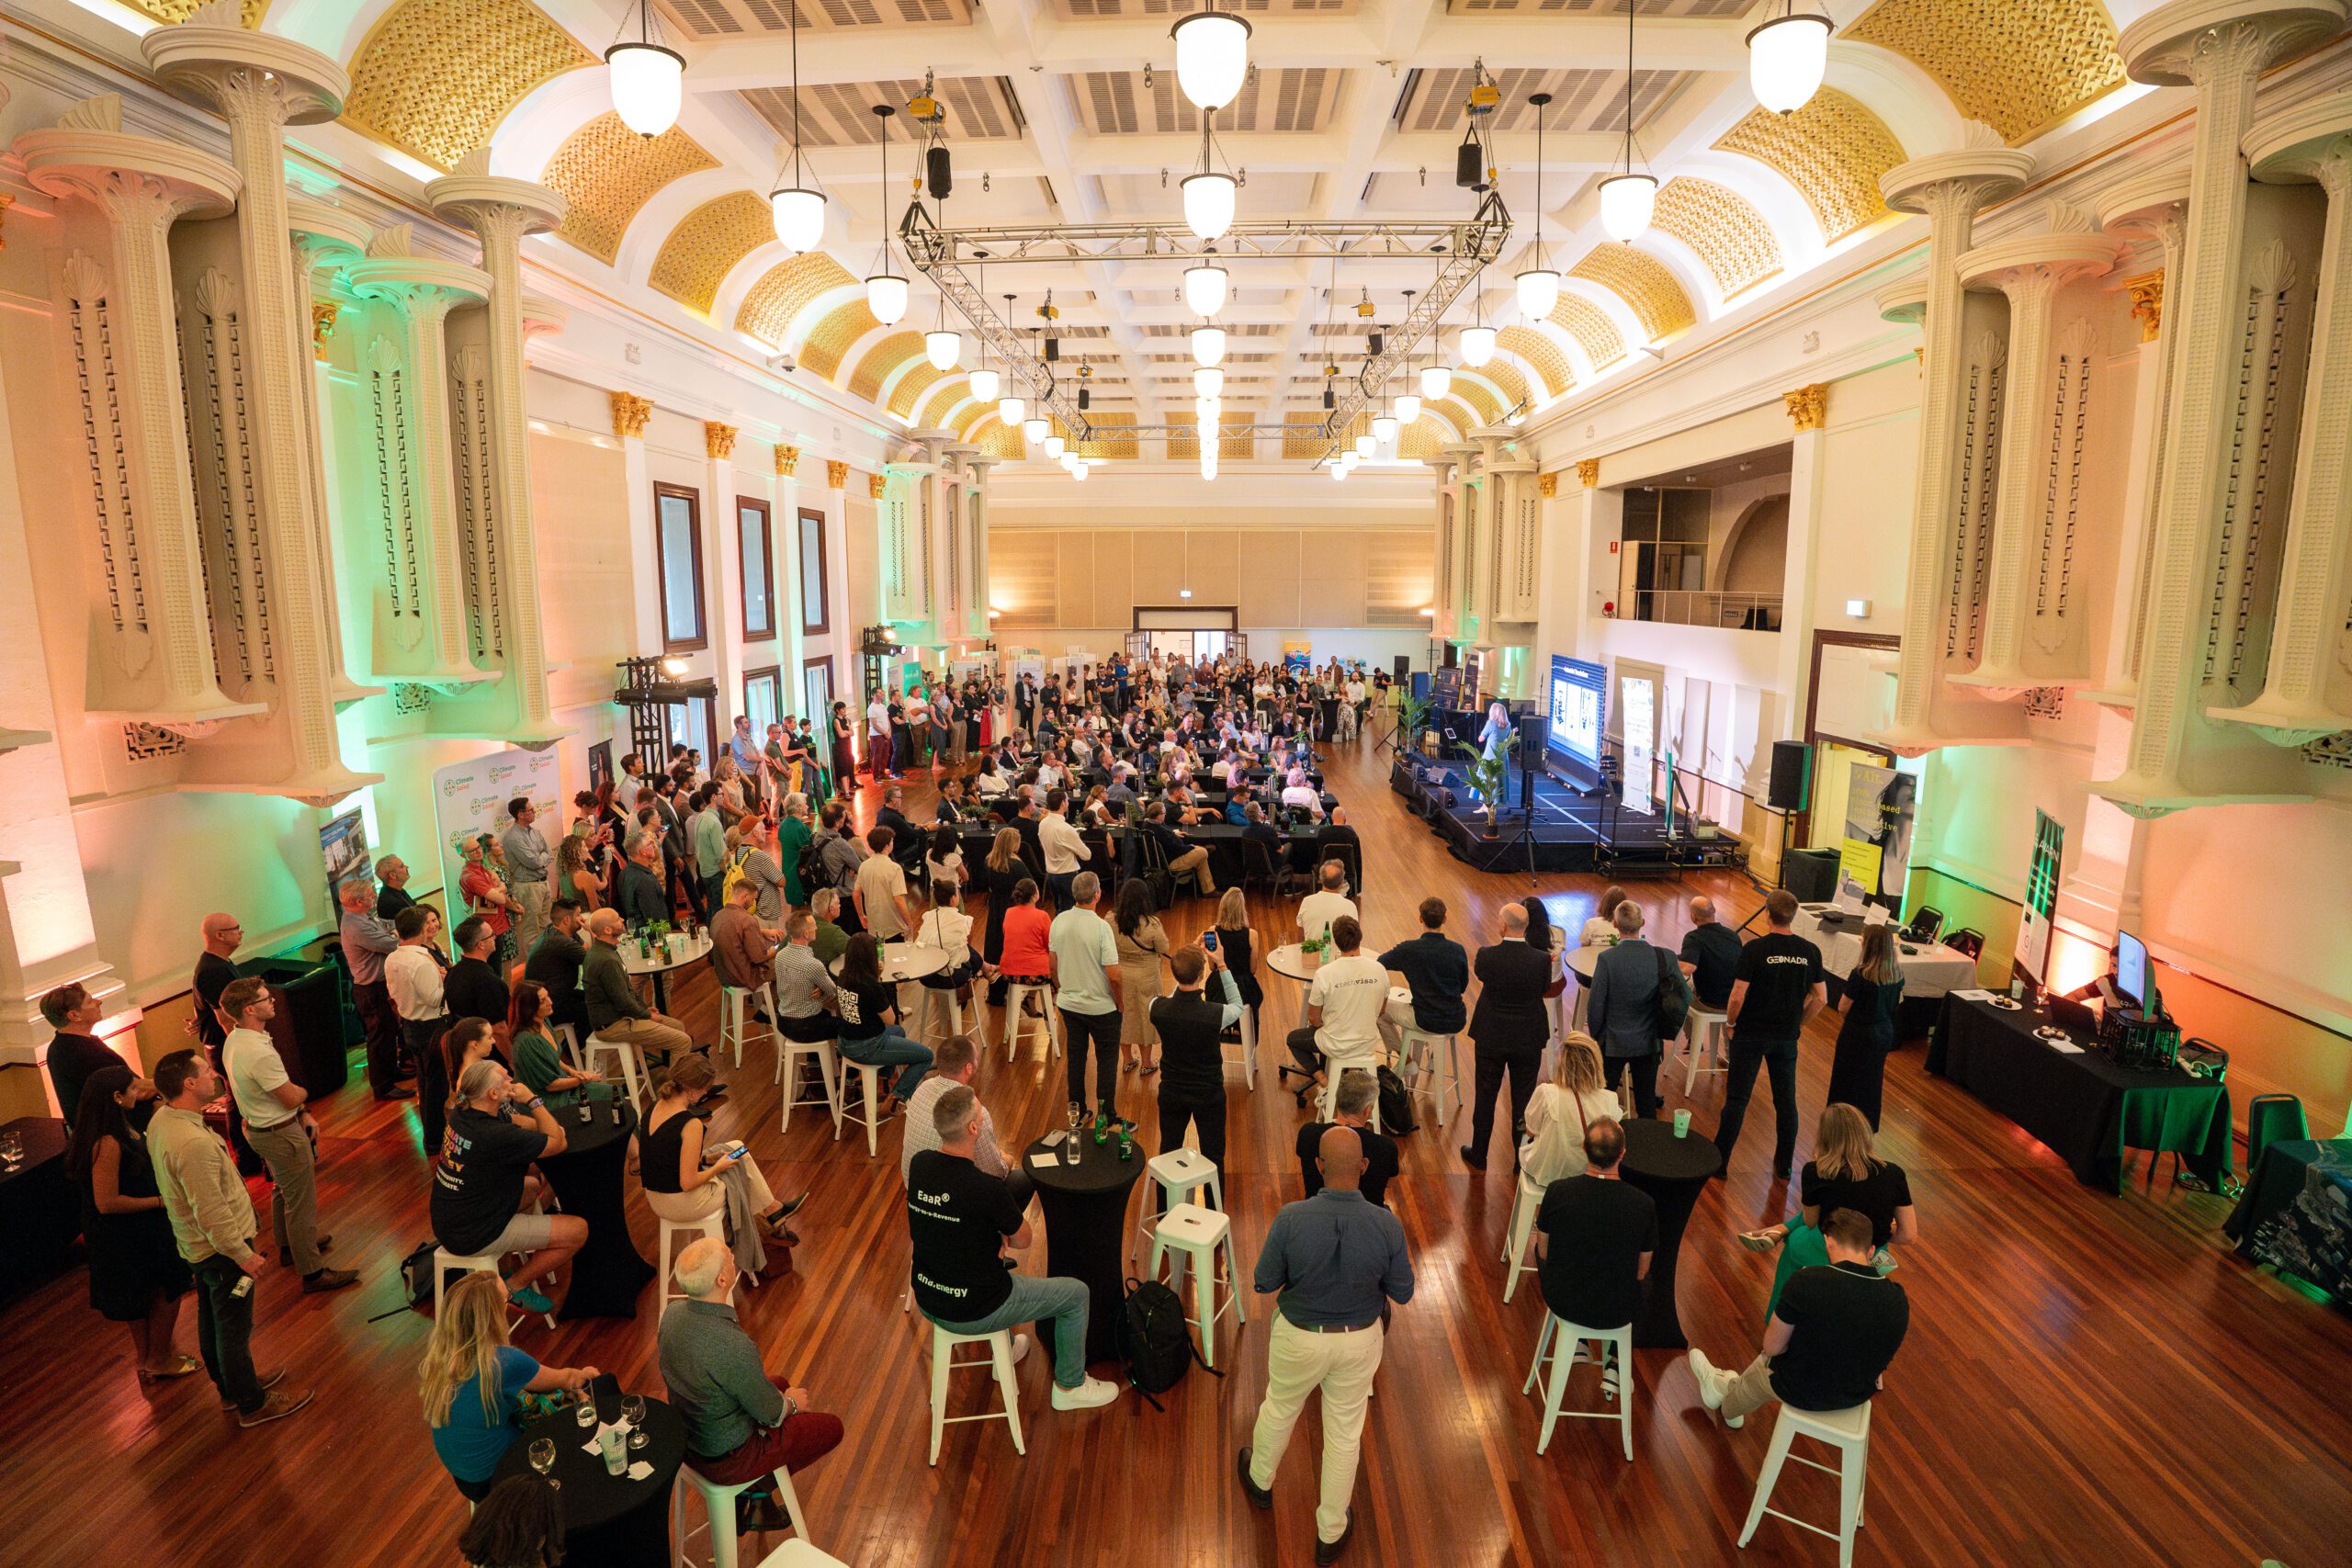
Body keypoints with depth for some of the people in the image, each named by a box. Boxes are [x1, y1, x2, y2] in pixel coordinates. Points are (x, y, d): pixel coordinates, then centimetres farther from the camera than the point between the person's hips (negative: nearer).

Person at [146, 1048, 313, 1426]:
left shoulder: (161, 1119, -4)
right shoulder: (193, 1143, -35)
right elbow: (212, 1214, -28)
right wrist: (243, 1255, -19)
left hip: (193, 1244, 10)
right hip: (219, 1249, -10)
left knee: (212, 1319, 25)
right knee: (234, 1328, 7)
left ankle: (229, 1386, 44)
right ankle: (252, 1405, 24)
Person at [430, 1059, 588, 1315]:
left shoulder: (462, 1113, -4)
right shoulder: (498, 1136, -30)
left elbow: (517, 1121, 13)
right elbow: (557, 1144, -17)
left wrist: (547, 1124, -2)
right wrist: (532, 1100, -16)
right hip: (473, 1238, -9)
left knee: (532, 1184, 29)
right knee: (578, 1230, -8)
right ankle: (515, 1287, 7)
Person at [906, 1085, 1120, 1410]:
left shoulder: (918, 1164, -10)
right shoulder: (986, 1188, -30)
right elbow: (1022, 1240, -11)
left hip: (927, 1300, 7)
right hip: (972, 1314, -7)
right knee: (1076, 1293, 10)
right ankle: (1070, 1386, 28)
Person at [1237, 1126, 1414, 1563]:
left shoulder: (1291, 1218, -28)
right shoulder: (1387, 1225, -24)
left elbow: (1264, 1283, -15)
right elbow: (1402, 1293, -10)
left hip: (1299, 1337, 0)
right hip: (1360, 1339, 1)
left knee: (1279, 1408, 28)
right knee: (1345, 1432, 22)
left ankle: (1260, 1481, 56)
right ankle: (1331, 1533, 41)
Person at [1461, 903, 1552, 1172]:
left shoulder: (1487, 956, -20)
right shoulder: (1542, 960, -18)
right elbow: (1544, 988, 2)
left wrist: (1499, 945, 11)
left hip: (1490, 1038, 0)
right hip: (1528, 1040, 1)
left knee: (1485, 1097, 15)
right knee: (1523, 1099, 15)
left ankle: (1478, 1155, 28)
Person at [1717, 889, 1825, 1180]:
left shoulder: (1754, 949, -16)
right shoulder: (1810, 951, -3)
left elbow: (1737, 997, -18)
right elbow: (1819, 998, 3)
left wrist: (1731, 1024, -1)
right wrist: (1798, 1023, 15)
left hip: (1750, 1035, -3)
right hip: (1786, 1037, 3)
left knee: (1737, 1100, 5)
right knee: (1786, 1101, 14)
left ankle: (1719, 1162, 11)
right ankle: (1783, 1167, 24)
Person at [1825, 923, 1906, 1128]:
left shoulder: (1860, 975, -26)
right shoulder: (1897, 972, -6)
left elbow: (1843, 1006, -18)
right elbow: (1898, 1002, 8)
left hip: (1858, 1034, -6)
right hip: (1884, 1033, 6)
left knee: (1848, 1082, 10)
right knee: (1872, 1082, 22)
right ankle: (1868, 1128, 35)